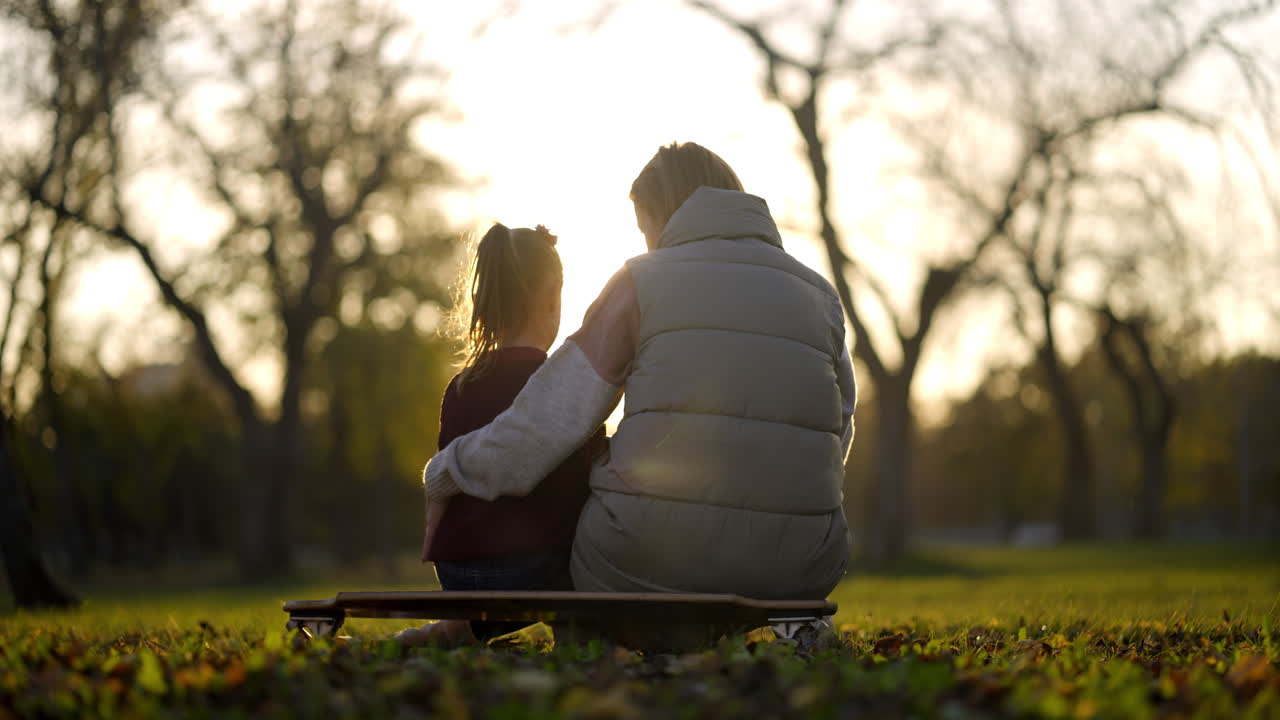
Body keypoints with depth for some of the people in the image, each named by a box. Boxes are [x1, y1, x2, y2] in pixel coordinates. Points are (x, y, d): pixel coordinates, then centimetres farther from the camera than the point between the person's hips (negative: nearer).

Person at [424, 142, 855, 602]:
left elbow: (550, 416, 0)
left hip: (654, 550, -2)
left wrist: (452, 469, 14)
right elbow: (836, 436, 14)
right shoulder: (820, 296, 10)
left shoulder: (640, 282, 1)